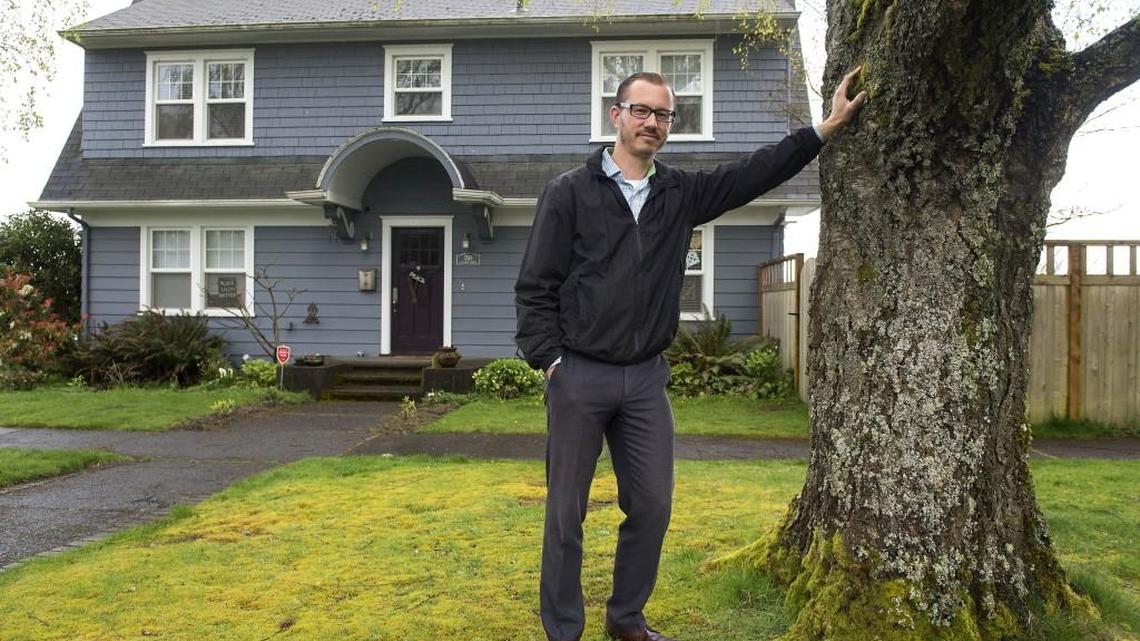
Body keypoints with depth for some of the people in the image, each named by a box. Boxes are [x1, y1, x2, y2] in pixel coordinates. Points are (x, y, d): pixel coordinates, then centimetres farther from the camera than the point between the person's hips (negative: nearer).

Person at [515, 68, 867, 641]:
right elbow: (535, 287, -5)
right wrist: (549, 361, -11)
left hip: (646, 378, 4)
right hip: (579, 377, -4)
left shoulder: (682, 193, 9)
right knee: (566, 512, 5)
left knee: (652, 507, 10)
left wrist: (825, 129, 1)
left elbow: (755, 172, 7)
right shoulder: (569, 192, -3)